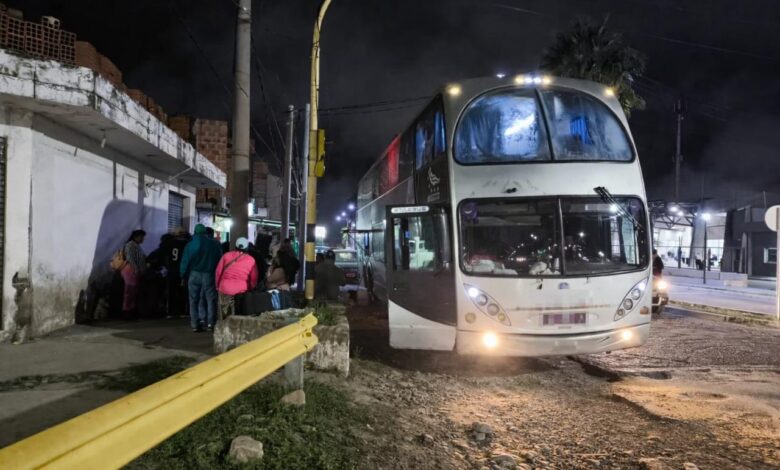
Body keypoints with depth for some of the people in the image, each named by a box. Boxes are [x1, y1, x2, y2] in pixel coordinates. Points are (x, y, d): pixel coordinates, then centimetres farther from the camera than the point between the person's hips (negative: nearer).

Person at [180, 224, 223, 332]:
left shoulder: (190, 245, 1)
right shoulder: (214, 243, 2)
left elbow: (185, 261, 1)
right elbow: (220, 259, 3)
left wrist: (183, 276, 9)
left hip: (194, 274, 1)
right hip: (209, 274, 0)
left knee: (194, 300, 7)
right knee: (211, 299, 4)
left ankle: (195, 324, 4)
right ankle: (210, 323, -2)